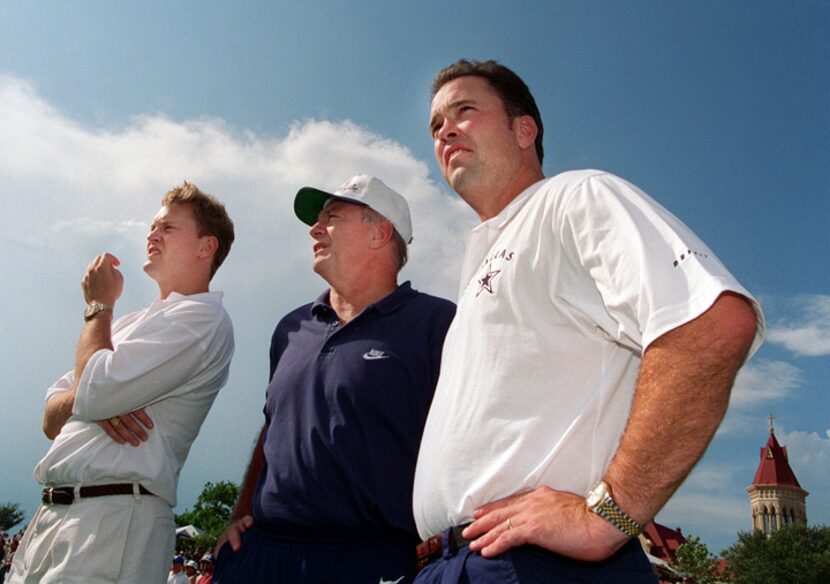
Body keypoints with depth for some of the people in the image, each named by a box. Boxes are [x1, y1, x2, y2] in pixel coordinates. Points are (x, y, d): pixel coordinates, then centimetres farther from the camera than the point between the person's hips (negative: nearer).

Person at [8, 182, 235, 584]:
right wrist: (92, 396, -9)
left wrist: (98, 306, -2)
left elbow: (95, 391, -18)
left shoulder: (202, 319, -9)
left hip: (112, 520, -8)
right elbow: (51, 421, 14)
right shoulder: (133, 323, 18)